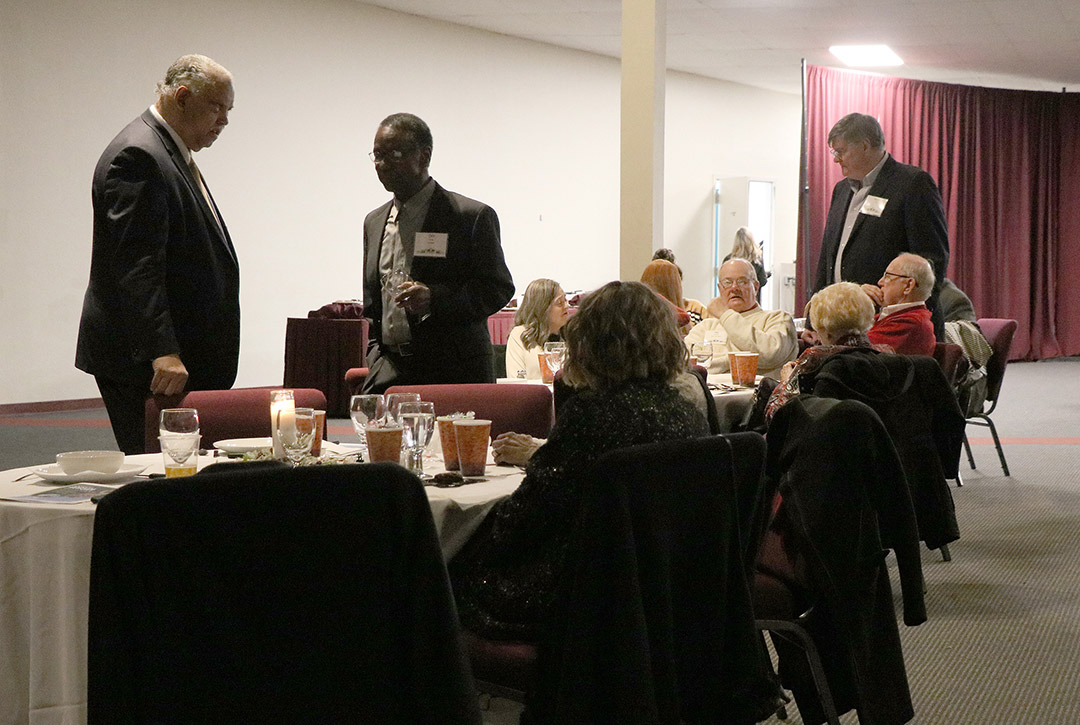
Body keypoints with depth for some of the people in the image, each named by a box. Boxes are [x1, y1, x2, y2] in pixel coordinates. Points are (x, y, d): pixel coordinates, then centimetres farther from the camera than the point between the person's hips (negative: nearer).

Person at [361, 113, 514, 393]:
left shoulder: (473, 216, -2)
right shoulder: (374, 222, 18)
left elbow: (499, 288, -5)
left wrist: (435, 299, -19)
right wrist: (375, 365, 13)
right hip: (388, 373, 5)